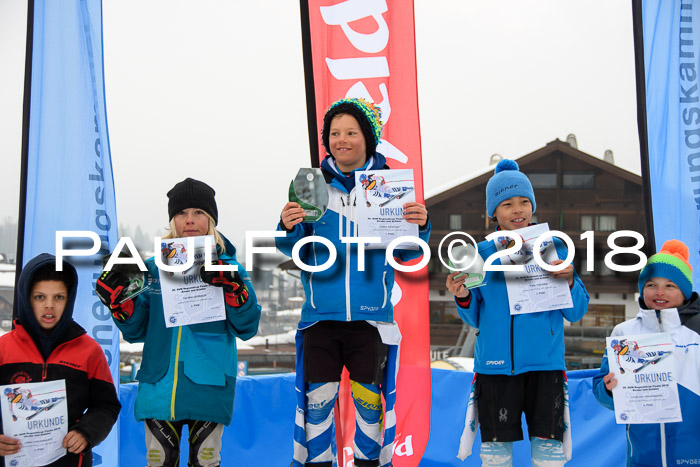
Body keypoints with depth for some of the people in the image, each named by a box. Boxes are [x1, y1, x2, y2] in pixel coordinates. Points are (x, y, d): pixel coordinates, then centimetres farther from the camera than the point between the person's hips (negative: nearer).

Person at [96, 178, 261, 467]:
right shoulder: (154, 267, 9)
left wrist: (233, 287, -18)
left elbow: (246, 328, -3)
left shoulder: (227, 267, 5)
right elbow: (137, 332, 9)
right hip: (159, 386, 2)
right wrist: (119, 301, -8)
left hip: (209, 387, -1)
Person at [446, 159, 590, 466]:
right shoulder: (482, 254, 5)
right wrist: (463, 298, -11)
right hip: (495, 364, 0)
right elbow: (475, 319, 8)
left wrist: (569, 282, -13)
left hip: (545, 363, 0)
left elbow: (576, 313, 5)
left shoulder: (553, 248, 5)